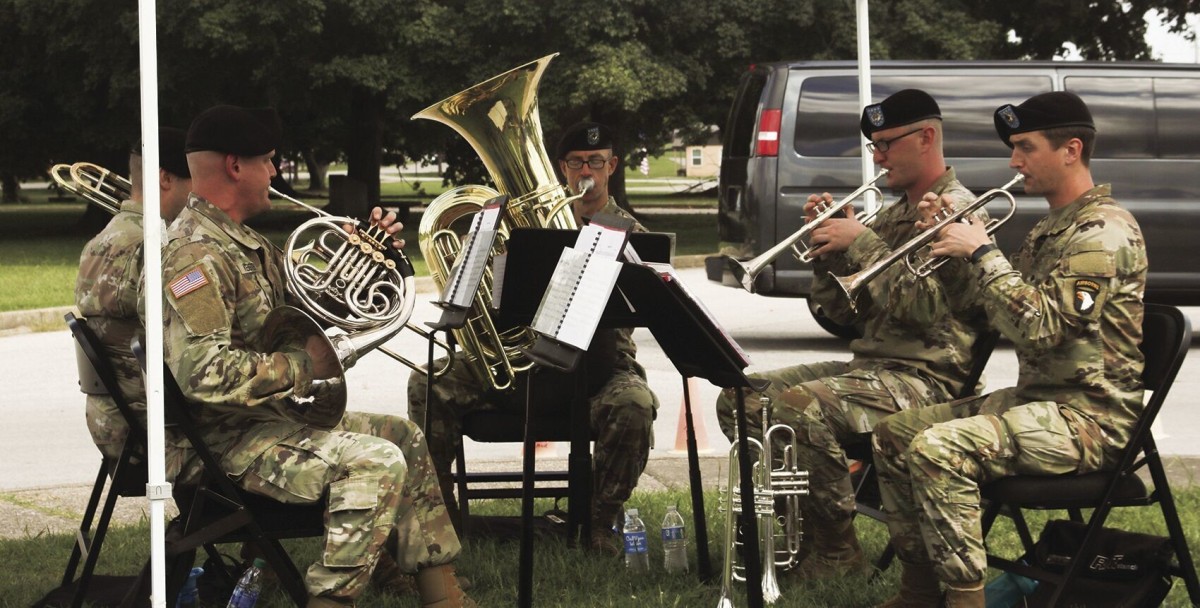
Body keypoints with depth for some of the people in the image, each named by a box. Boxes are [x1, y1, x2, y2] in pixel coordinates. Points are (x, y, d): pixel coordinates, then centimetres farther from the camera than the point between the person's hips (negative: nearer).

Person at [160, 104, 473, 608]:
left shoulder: (247, 244, 13)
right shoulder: (195, 253, -21)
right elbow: (205, 373, -31)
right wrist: (303, 367, -21)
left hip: (271, 417, 11)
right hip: (226, 442, -11)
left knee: (404, 438, 16)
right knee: (375, 462, -25)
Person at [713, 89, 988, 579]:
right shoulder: (893, 214, 20)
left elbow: (923, 305, -22)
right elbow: (844, 312, 17)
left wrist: (860, 242, -18)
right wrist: (826, 248, 2)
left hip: (924, 377, -10)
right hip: (868, 366, 10)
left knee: (797, 409, -32)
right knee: (740, 400, 1)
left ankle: (836, 554, -17)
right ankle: (795, 531, 7)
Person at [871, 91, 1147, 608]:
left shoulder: (1104, 231, -17)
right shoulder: (1052, 226, 16)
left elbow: (1038, 327, -26)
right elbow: (1001, 307, 19)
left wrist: (982, 252, -18)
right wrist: (951, 244, 6)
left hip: (1089, 416, -10)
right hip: (1036, 397, 10)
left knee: (938, 449, -28)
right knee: (893, 436, 8)